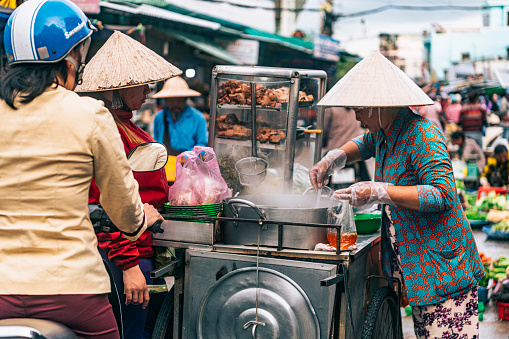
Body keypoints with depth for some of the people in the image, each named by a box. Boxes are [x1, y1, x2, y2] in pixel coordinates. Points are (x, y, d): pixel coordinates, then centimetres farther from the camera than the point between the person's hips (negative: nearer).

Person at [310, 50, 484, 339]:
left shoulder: (422, 135, -20)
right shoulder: (385, 131, 9)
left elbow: (442, 194, -28)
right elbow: (367, 143, 33)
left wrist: (379, 192, -29)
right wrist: (334, 158, 13)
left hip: (441, 263, -9)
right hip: (414, 263, 9)